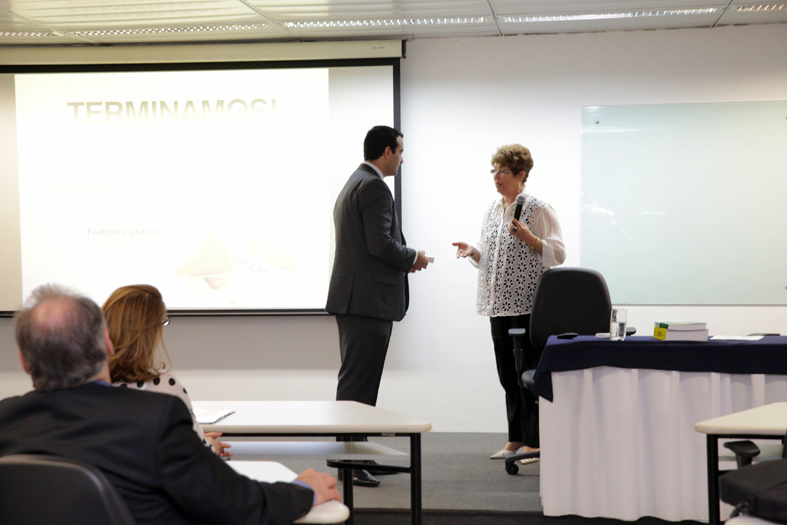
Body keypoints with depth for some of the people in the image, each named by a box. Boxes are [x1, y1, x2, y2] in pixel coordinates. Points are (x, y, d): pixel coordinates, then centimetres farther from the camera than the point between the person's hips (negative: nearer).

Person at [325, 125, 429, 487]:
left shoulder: (354, 183, 20)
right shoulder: (374, 186, -13)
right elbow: (381, 244, -21)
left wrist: (403, 259, 15)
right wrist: (412, 258, -5)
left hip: (354, 297, 11)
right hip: (369, 298, -11)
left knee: (357, 380, 15)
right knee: (358, 383, -9)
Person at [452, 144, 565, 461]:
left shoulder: (538, 209, -5)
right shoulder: (492, 210, 16)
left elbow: (557, 254, -9)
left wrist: (528, 237, -21)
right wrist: (472, 252, 4)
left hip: (528, 304, -7)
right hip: (499, 303, 7)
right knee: (508, 373, 10)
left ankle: (533, 442, 1)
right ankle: (515, 439, 18)